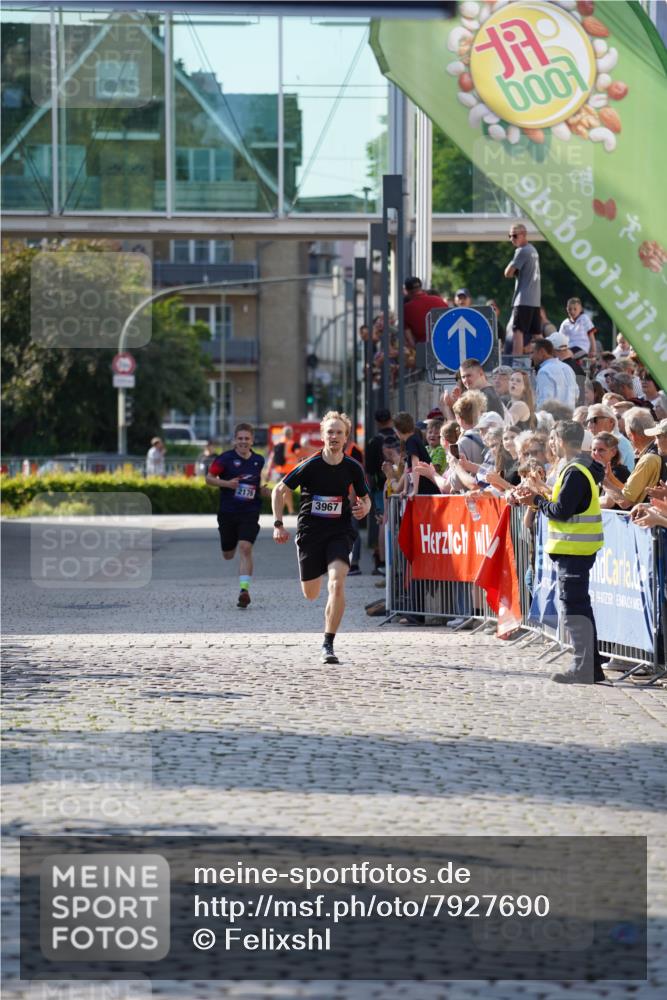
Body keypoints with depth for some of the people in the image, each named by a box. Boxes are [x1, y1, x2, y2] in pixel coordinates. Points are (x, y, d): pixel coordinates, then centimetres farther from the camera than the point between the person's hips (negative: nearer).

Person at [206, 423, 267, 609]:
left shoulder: (258, 460, 5)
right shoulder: (226, 458, -6)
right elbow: (209, 478, -5)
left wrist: (262, 490, 3)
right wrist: (227, 483, -20)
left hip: (250, 512, 0)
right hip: (228, 512, 0)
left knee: (245, 548, -19)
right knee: (228, 555, 12)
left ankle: (244, 590, -21)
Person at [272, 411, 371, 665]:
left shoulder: (353, 468, -3)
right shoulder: (310, 465, -9)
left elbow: (365, 499, 13)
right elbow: (279, 490, 0)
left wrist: (363, 508, -10)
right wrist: (278, 524, -7)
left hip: (340, 532, 0)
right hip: (310, 531, 0)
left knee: (337, 583, -23)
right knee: (311, 594, 11)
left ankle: (328, 644, -16)